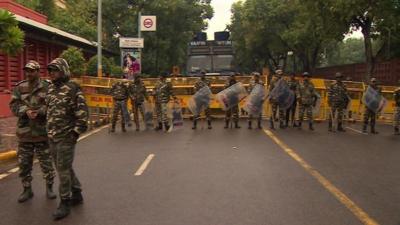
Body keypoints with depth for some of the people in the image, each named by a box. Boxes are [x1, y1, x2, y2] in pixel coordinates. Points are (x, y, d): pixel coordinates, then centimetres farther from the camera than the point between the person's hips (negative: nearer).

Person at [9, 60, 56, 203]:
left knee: (47, 162, 7)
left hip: (43, 132, -3)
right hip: (24, 133, 3)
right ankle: (27, 189, 28)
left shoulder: (47, 87, -4)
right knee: (24, 163, 12)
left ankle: (49, 187, 26)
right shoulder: (19, 88, 7)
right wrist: (26, 111, -21)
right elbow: (14, 106, -2)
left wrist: (39, 111, -26)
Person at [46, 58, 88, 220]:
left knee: (63, 169, -3)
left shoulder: (72, 89, -12)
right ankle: (77, 194, 32)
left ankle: (65, 203, 10)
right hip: (52, 136, 8)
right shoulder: (51, 88, 11)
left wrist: (77, 131, -16)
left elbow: (82, 112, -15)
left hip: (66, 137, -8)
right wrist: (48, 130, 19)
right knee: (63, 168, 16)